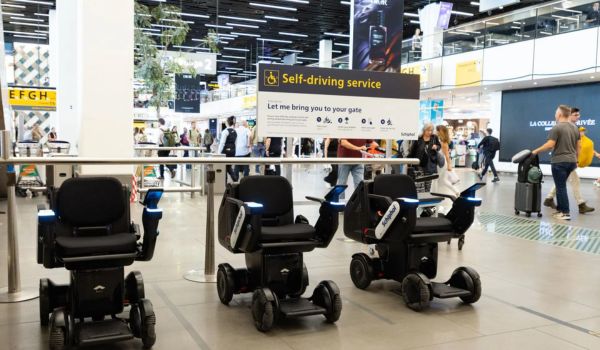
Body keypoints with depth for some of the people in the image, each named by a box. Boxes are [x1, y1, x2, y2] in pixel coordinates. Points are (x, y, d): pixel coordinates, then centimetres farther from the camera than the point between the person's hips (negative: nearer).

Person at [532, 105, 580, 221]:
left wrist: (536, 151, -8)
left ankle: (565, 213, -1)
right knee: (561, 185, 17)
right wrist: (576, 159, 22)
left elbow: (550, 145, -19)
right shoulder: (575, 128, 11)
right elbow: (579, 146, 13)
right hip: (571, 161, 7)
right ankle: (560, 209, 19)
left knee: (561, 187, -2)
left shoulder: (557, 128, -13)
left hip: (559, 161, -7)